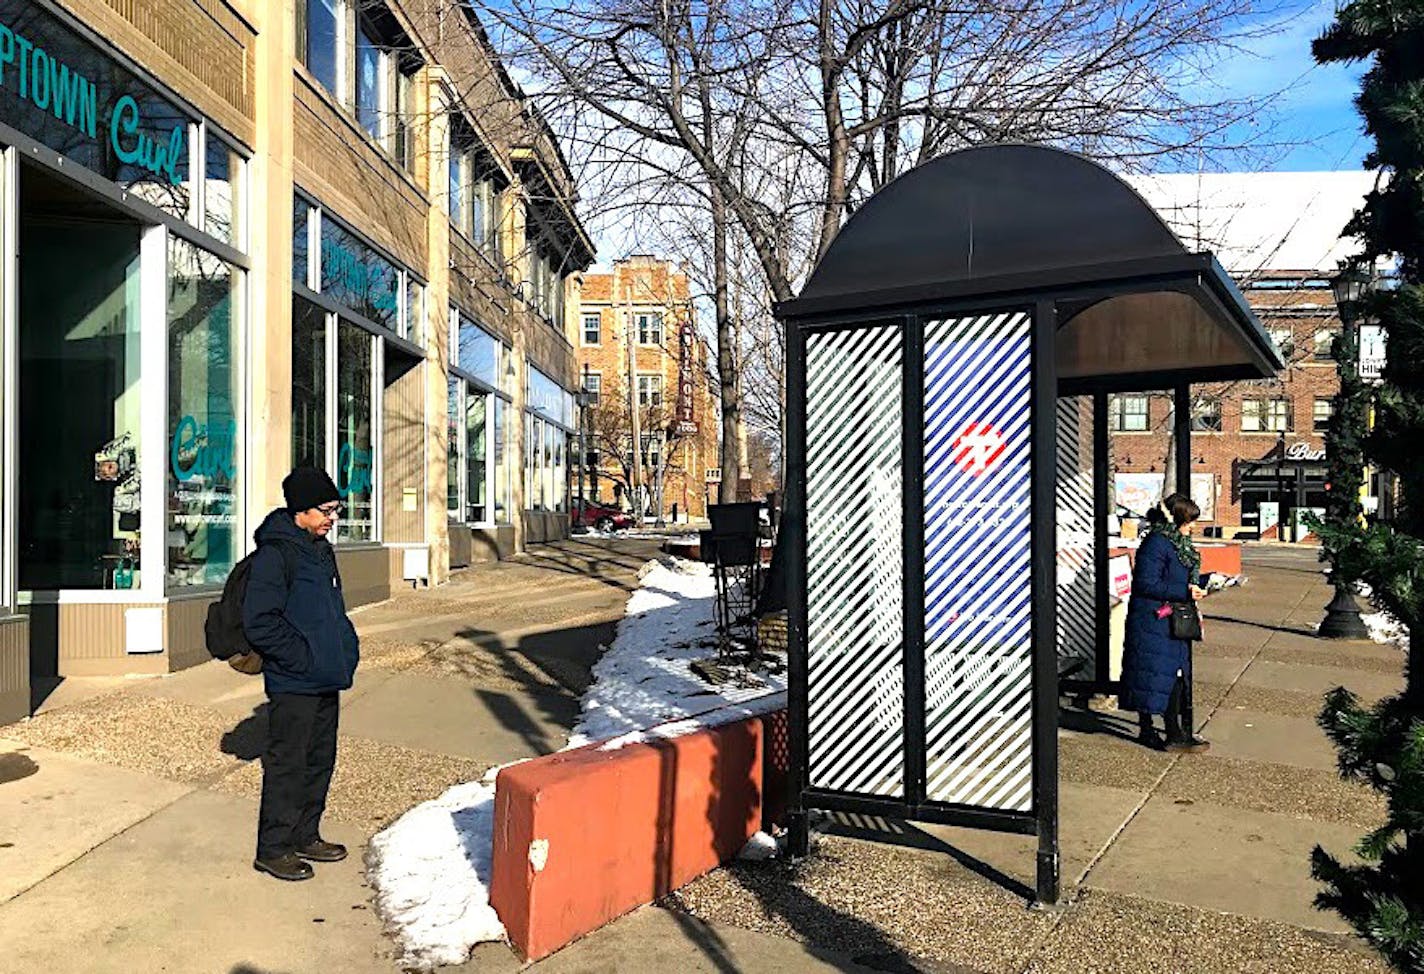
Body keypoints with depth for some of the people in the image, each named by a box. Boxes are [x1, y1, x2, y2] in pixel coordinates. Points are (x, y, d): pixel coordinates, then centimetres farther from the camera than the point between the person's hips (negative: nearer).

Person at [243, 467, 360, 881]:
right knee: (287, 764, 1)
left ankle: (305, 835, 30)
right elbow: (259, 622, -20)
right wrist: (303, 657, -19)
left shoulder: (321, 549, 13)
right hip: (293, 684, -9)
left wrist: (347, 645, 10)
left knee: (320, 760, 16)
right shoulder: (275, 554, -16)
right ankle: (273, 848, 14)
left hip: (327, 680, 9)